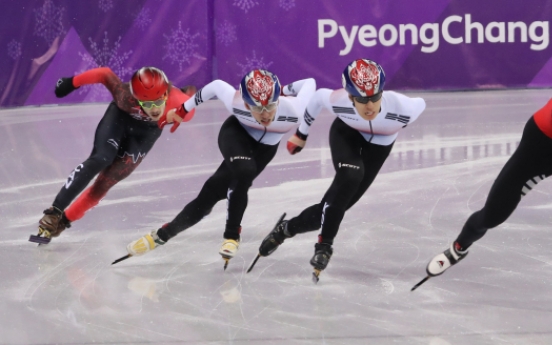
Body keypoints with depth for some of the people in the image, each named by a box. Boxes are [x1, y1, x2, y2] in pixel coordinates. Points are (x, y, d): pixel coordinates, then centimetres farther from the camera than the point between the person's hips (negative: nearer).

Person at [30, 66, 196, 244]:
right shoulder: (126, 95, -39)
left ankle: (64, 220, 6)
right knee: (100, 159, -21)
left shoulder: (180, 102, -39)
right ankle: (54, 213, -15)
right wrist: (72, 82, -12)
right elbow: (105, 74, -22)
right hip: (121, 116, -1)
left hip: (147, 130, 1)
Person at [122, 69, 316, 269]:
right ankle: (232, 235, -11)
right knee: (243, 172, -31)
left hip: (264, 147, 2)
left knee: (214, 191, -11)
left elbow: (310, 84, -17)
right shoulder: (235, 102, -35)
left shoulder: (293, 109, -36)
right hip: (236, 133, -2)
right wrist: (183, 110, -1)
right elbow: (217, 86, -13)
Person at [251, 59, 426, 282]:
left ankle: (287, 228, 14)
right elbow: (318, 96, -11)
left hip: (379, 144, 1)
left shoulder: (402, 107, -39)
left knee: (339, 202, -6)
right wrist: (302, 133, 2)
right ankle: (324, 245, -16)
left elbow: (421, 104, -15)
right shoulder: (338, 102, -35)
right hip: (346, 133, -1)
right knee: (349, 178, -30)